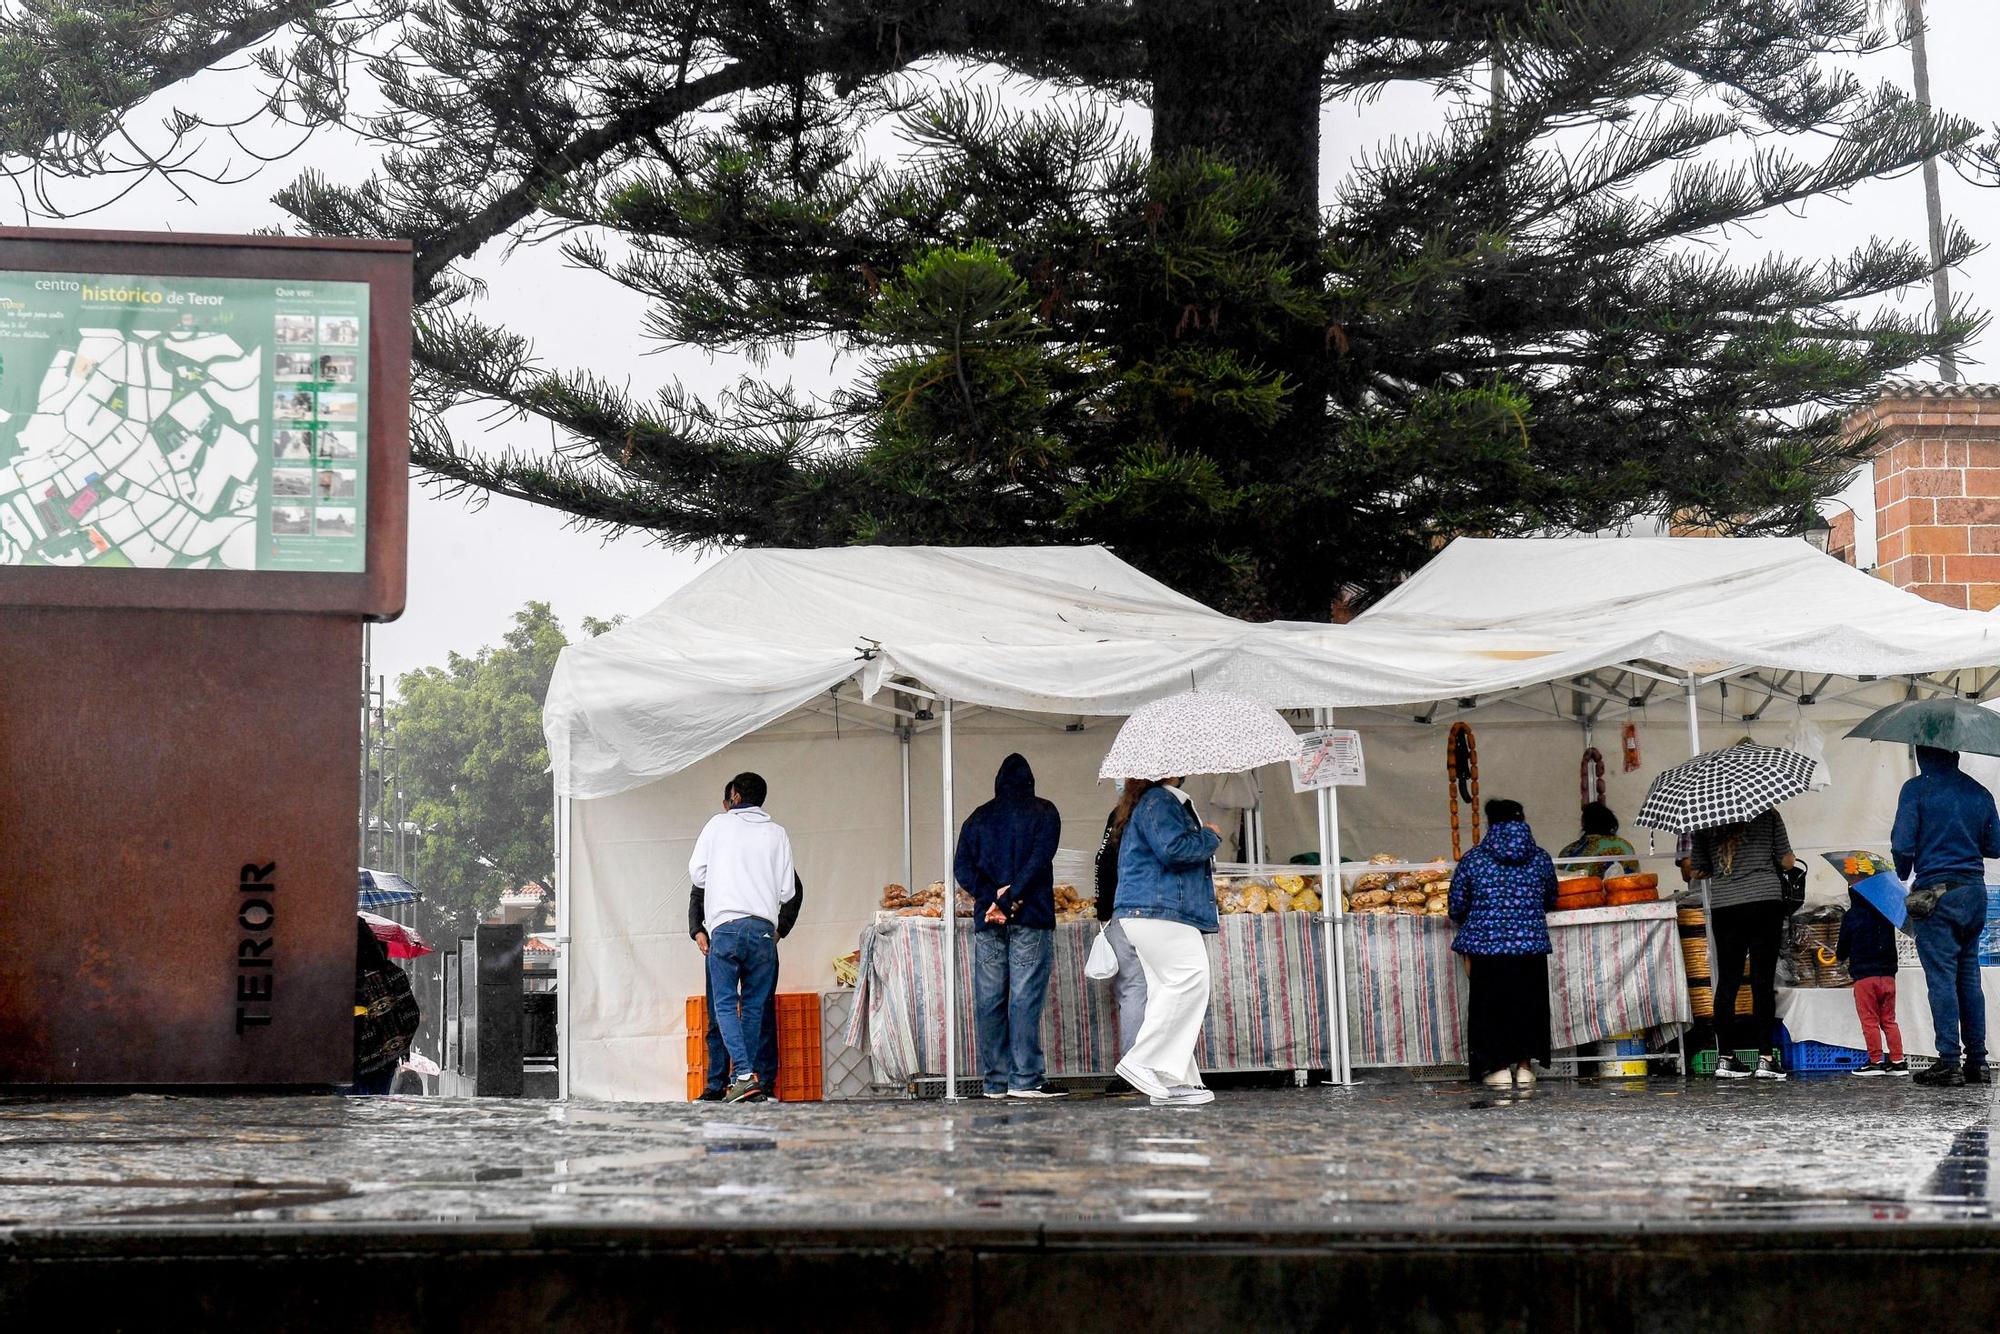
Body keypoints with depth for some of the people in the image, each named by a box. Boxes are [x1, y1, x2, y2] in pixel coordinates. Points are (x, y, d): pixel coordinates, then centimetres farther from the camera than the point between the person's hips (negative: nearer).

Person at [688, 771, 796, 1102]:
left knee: (725, 1004, 0)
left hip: (724, 925, -2)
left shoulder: (718, 824, 7)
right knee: (754, 1006, 10)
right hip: (764, 928, 2)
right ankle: (745, 1076, 8)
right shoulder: (777, 833, 10)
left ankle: (743, 1075, -16)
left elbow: (696, 873, 10)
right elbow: (787, 889, 8)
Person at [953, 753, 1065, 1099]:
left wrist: (993, 898, -6)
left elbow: (962, 867, 2)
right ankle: (1025, 1079, -10)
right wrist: (1010, 897, -12)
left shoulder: (978, 818, 15)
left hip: (987, 921, 3)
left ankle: (996, 1081, 4)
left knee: (990, 999, 4)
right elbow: (1040, 859, -11)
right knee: (1026, 998, -6)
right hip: (1030, 917, -3)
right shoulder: (1043, 811, 4)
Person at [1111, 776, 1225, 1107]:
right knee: (1191, 978, -18)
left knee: (1168, 988, 6)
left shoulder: (1167, 800, 25)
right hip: (1159, 910, -11)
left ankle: (1174, 1081, 3)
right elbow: (1173, 848, -22)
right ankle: (1143, 1062, -19)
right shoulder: (1158, 800, -9)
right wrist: (1211, 837, -6)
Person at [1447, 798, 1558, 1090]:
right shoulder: (1541, 859, 3)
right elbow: (1551, 901, 17)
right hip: (1531, 947, 2)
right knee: (1528, 1005, 13)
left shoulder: (1473, 859, -3)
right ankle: (1524, 1066, 15)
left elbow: (1456, 908, 2)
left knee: (1490, 1007, 8)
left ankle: (1498, 1068, 8)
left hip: (1486, 948, -2)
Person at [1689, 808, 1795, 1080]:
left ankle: (1725, 1057, 7)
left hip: (1724, 907, 2)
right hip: (1765, 902, -2)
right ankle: (1765, 1058, -2)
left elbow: (1697, 871, 9)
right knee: (1763, 981, 0)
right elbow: (1787, 862, 4)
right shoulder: (1768, 815, 3)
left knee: (1728, 981, 7)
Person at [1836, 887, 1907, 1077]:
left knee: (1870, 1021, 0)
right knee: (1889, 1020, 11)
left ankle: (1875, 1061, -2)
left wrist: (1839, 954, 26)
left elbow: (1843, 947, 3)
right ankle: (1898, 1061, 7)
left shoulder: (1851, 917, -5)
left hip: (1864, 976, -5)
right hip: (1888, 974, 5)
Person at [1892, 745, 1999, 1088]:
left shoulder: (1917, 789, -6)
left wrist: (1904, 872, 10)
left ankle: (1949, 1063, -9)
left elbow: (1902, 844, -10)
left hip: (1936, 892, -5)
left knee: (1941, 978, -5)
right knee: (1969, 978, 11)